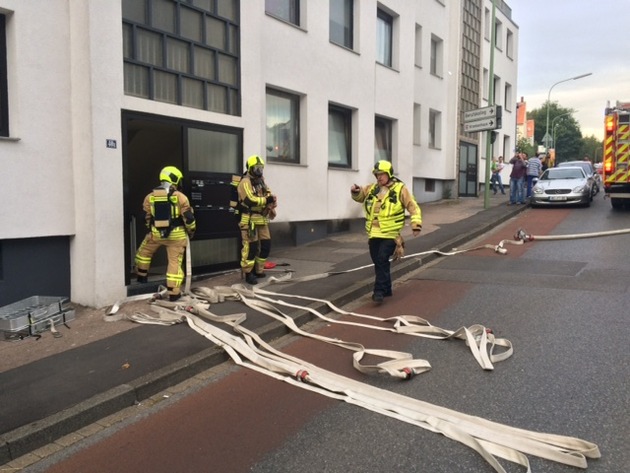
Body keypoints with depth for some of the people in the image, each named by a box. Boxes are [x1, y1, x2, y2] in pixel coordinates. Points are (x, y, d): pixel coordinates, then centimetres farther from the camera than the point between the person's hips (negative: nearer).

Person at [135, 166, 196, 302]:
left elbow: (147, 218, 12)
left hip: (156, 233, 2)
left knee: (144, 253, 28)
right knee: (175, 262, 4)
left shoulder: (150, 196, 3)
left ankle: (142, 277, 41)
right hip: (176, 235, -2)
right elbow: (188, 217, -8)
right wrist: (191, 231, 10)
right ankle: (173, 293, 6)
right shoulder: (180, 197, -8)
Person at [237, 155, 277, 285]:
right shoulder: (245, 182, -11)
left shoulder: (261, 181, 17)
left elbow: (269, 196, 10)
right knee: (251, 247, -7)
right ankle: (248, 273, 2)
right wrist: (266, 200, -18)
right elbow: (250, 201, -23)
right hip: (250, 220, -9)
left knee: (266, 245, 11)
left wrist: (272, 200, -12)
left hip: (262, 219, 9)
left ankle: (258, 270, 24)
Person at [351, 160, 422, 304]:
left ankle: (379, 291, -9)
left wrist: (416, 224, -11)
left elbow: (413, 207, -1)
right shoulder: (372, 188, 12)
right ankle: (387, 290, 28)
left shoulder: (400, 188, -1)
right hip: (374, 234, 6)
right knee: (378, 262, 12)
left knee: (382, 260, -16)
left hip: (390, 234, -6)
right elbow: (359, 197, 24)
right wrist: (355, 191, 0)